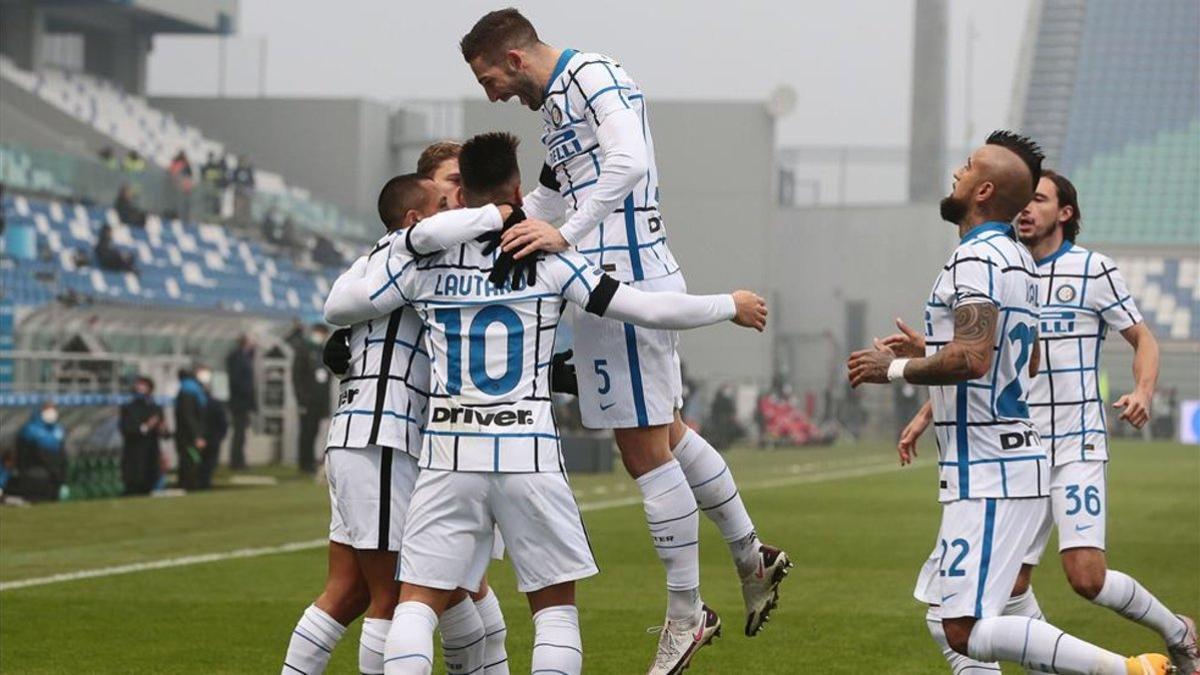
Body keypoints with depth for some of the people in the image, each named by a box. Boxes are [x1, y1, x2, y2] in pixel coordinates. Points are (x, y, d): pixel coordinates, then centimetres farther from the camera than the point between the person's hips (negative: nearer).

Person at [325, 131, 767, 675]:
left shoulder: (422, 259, 3)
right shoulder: (548, 260, 0)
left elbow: (340, 308, 16)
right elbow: (650, 309, 0)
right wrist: (731, 307, 16)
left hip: (449, 455, 1)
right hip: (528, 456, -1)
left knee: (419, 602, 2)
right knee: (555, 603, 11)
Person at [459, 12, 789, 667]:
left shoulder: (594, 76, -12)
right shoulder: (555, 102, 19)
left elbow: (628, 163, -28)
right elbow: (546, 201, 30)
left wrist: (565, 236, -33)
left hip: (626, 284, -10)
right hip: (611, 283, 10)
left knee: (645, 449, -4)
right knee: (666, 432, 19)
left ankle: (686, 614, 4)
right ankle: (752, 557, 31)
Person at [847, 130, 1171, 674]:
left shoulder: (977, 258, -15)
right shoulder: (1017, 258, 16)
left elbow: (971, 361, -28)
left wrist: (894, 368, -14)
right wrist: (928, 351, 28)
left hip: (990, 476, -10)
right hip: (1014, 462, 10)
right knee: (947, 626, 14)